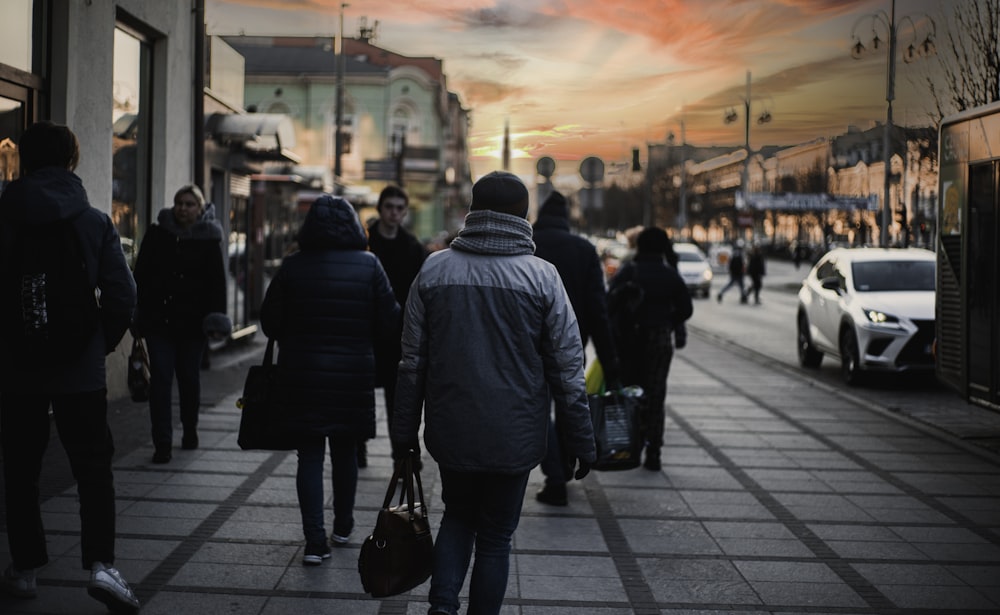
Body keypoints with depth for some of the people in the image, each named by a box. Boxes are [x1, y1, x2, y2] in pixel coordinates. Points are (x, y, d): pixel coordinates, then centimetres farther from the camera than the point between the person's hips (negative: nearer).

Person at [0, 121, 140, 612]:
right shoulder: (95, 222, -3)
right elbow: (122, 294, -7)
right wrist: (103, 345, 8)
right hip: (80, 370, 0)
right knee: (93, 468, 5)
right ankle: (101, 563, -9)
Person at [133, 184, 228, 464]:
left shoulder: (209, 239, 2)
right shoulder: (157, 234, 5)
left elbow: (217, 283, 0)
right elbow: (141, 275, 7)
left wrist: (216, 318, -10)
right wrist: (140, 314, 3)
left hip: (192, 322, 0)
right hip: (159, 319, 0)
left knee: (189, 378, 11)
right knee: (160, 379, -5)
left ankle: (190, 430, 32)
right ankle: (162, 444, -5)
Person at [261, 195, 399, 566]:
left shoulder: (292, 266, -5)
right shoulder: (368, 264, -6)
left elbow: (270, 323, -1)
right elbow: (390, 320, -6)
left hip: (301, 373, -1)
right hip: (353, 373, 1)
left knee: (310, 455, 4)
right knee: (345, 451, 17)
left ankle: (315, 541, -3)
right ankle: (342, 528, 31)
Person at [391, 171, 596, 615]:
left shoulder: (434, 270, -1)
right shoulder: (542, 277, -7)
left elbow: (412, 362, 2)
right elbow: (568, 371, -6)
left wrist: (404, 433, 10)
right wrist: (581, 442, 1)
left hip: (450, 430, 2)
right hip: (514, 437, -2)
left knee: (457, 516, 22)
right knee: (495, 536, 12)